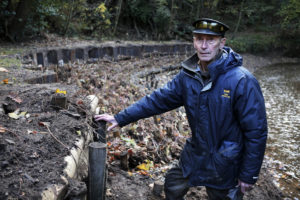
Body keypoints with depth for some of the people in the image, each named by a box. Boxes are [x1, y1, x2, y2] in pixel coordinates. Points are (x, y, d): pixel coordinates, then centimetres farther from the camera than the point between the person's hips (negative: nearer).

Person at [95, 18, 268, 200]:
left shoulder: (242, 81, -25)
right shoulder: (188, 75, -7)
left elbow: (256, 132, -20)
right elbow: (159, 99, -2)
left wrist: (249, 176, -14)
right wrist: (121, 118, -4)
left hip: (225, 164, -5)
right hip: (195, 154, 6)